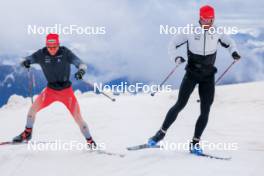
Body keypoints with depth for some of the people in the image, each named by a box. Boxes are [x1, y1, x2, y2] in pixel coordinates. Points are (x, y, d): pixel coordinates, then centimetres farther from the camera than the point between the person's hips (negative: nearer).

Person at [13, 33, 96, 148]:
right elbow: (29, 59, -12)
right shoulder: (42, 54, -12)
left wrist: (81, 70, -47)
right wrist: (26, 62, -38)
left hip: (66, 90, -2)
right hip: (50, 90, 2)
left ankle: (90, 142, 10)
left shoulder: (65, 53, -18)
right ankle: (27, 133, 13)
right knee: (33, 108, -10)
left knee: (78, 118, -6)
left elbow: (81, 64, -23)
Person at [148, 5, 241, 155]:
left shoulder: (217, 33, -3)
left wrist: (234, 52, -9)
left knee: (206, 111, -3)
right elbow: (174, 44, -4)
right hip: (192, 73, -2)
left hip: (208, 76, 2)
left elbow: (229, 43, 13)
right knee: (180, 105, -8)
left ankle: (195, 143, 5)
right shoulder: (190, 32, -10)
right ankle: (161, 133, 6)